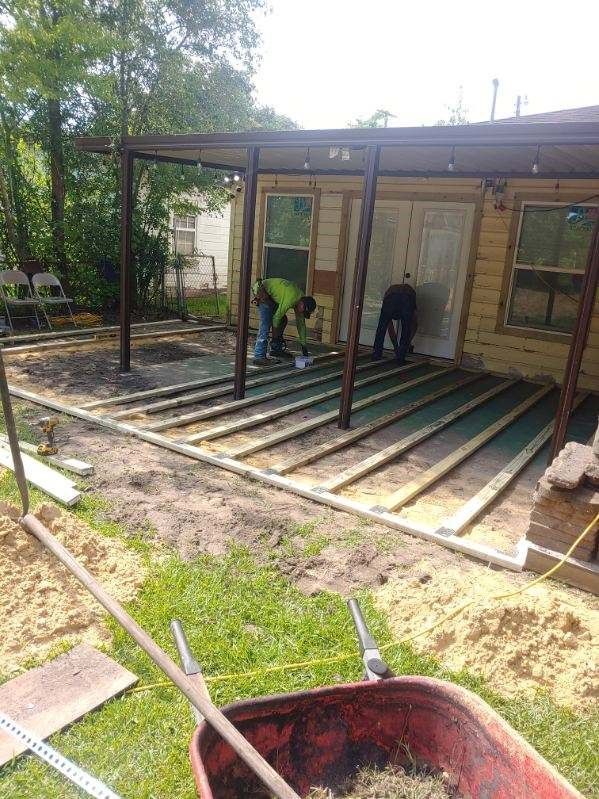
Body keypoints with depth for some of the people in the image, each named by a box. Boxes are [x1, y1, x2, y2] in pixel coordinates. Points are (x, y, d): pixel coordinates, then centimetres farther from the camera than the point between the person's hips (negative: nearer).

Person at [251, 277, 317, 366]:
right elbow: (277, 317, -22)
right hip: (261, 292, -10)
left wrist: (303, 345, 9)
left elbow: (301, 323, 8)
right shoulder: (291, 299, -28)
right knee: (266, 323, -18)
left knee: (283, 320, 9)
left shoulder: (301, 299, 0)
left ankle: (276, 348, 18)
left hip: (270, 295, 10)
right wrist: (275, 336, -9)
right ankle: (259, 357, -20)